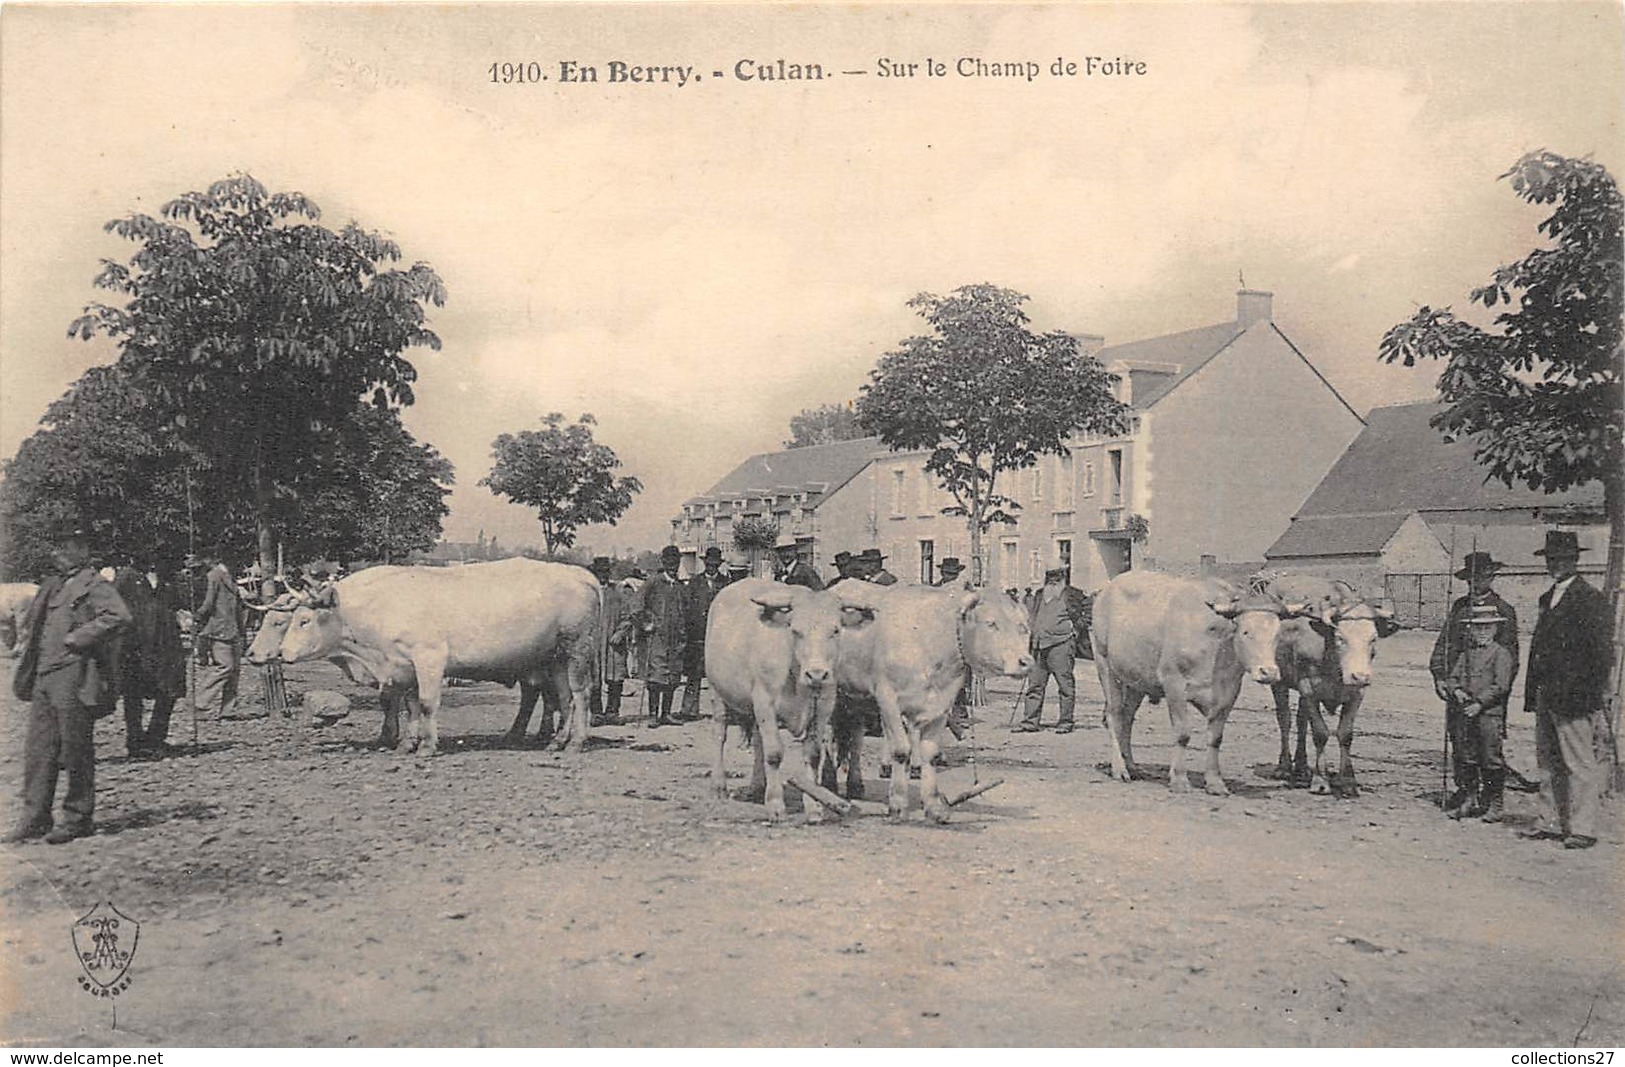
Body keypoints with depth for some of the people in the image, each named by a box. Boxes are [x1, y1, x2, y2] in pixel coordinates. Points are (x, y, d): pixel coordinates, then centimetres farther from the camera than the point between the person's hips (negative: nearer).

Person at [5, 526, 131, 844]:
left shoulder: (94, 586, -8)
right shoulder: (50, 587, 17)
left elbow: (118, 616, -25)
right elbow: (31, 624, 35)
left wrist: (78, 638, -20)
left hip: (74, 678, -8)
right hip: (43, 677, 8)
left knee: (76, 752, -1)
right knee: (38, 750, 8)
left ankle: (78, 819, 8)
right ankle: (35, 819, 14)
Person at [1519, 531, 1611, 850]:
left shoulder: (1590, 600, -9)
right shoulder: (1548, 598, 17)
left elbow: (1598, 653, -12)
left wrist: (1590, 694, -16)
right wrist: (1533, 691, 14)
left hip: (1573, 699, -9)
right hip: (1546, 697, 9)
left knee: (1581, 764, -2)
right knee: (1548, 763, 13)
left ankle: (1582, 828, 2)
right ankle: (1551, 821, 22)